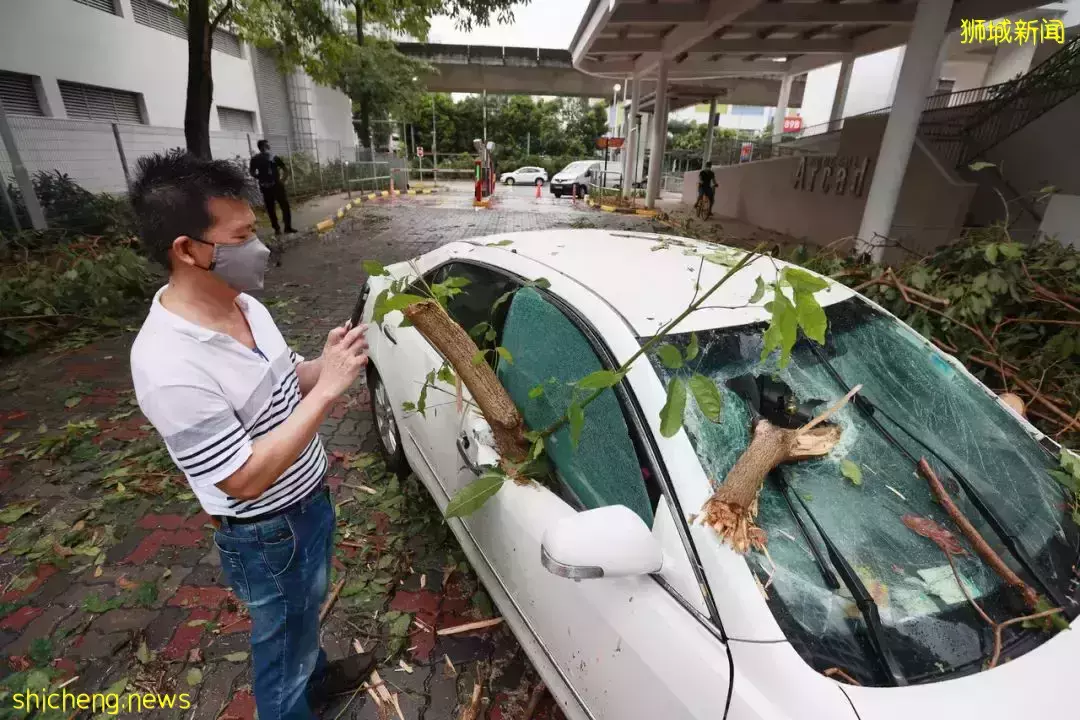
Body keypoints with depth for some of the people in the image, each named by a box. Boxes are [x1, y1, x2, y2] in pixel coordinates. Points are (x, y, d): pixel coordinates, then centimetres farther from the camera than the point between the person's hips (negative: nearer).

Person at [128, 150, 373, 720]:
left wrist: (324, 363, -12)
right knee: (282, 636, 19)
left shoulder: (243, 304, -6)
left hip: (310, 497, 8)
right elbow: (246, 479, -28)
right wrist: (327, 389, -32)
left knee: (308, 606, 33)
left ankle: (314, 673, 61)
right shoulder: (170, 367, -32)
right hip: (265, 533, -8)